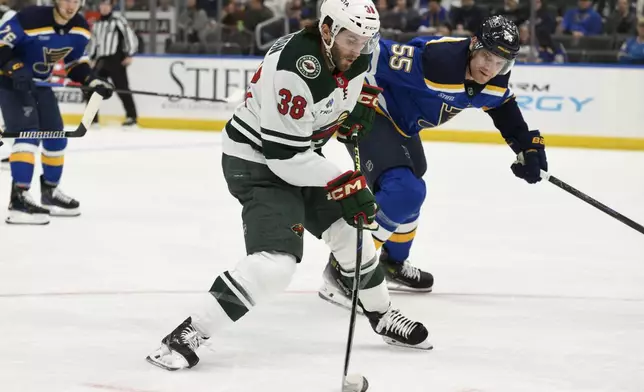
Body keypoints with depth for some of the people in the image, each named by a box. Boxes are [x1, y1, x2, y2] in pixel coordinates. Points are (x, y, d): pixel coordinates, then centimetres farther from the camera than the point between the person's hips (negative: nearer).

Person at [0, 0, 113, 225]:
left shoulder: (81, 29, -7)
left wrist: (93, 82, -7)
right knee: (28, 133, -23)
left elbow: (74, 62, 7)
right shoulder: (30, 18, -29)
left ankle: (49, 192, 30)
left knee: (56, 138, 11)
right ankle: (18, 198, -28)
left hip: (39, 83, 8)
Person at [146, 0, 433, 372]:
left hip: (300, 156, 9)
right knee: (276, 261, -24)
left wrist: (362, 101, 4)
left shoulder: (352, 52, -7)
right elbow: (284, 154, -30)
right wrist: (343, 183, -26)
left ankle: (383, 316, 38)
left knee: (350, 229, 15)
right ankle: (188, 334, -20)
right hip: (256, 160, -9)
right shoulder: (293, 70, -33)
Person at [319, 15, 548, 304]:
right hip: (368, 114, -10)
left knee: (409, 193, 25)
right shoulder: (439, 60, -34)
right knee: (403, 192, -24)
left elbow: (505, 111, 14)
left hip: (401, 123, 10)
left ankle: (393, 264, 49)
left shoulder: (494, 82, -7)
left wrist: (529, 145, 8)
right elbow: (378, 56, -33)